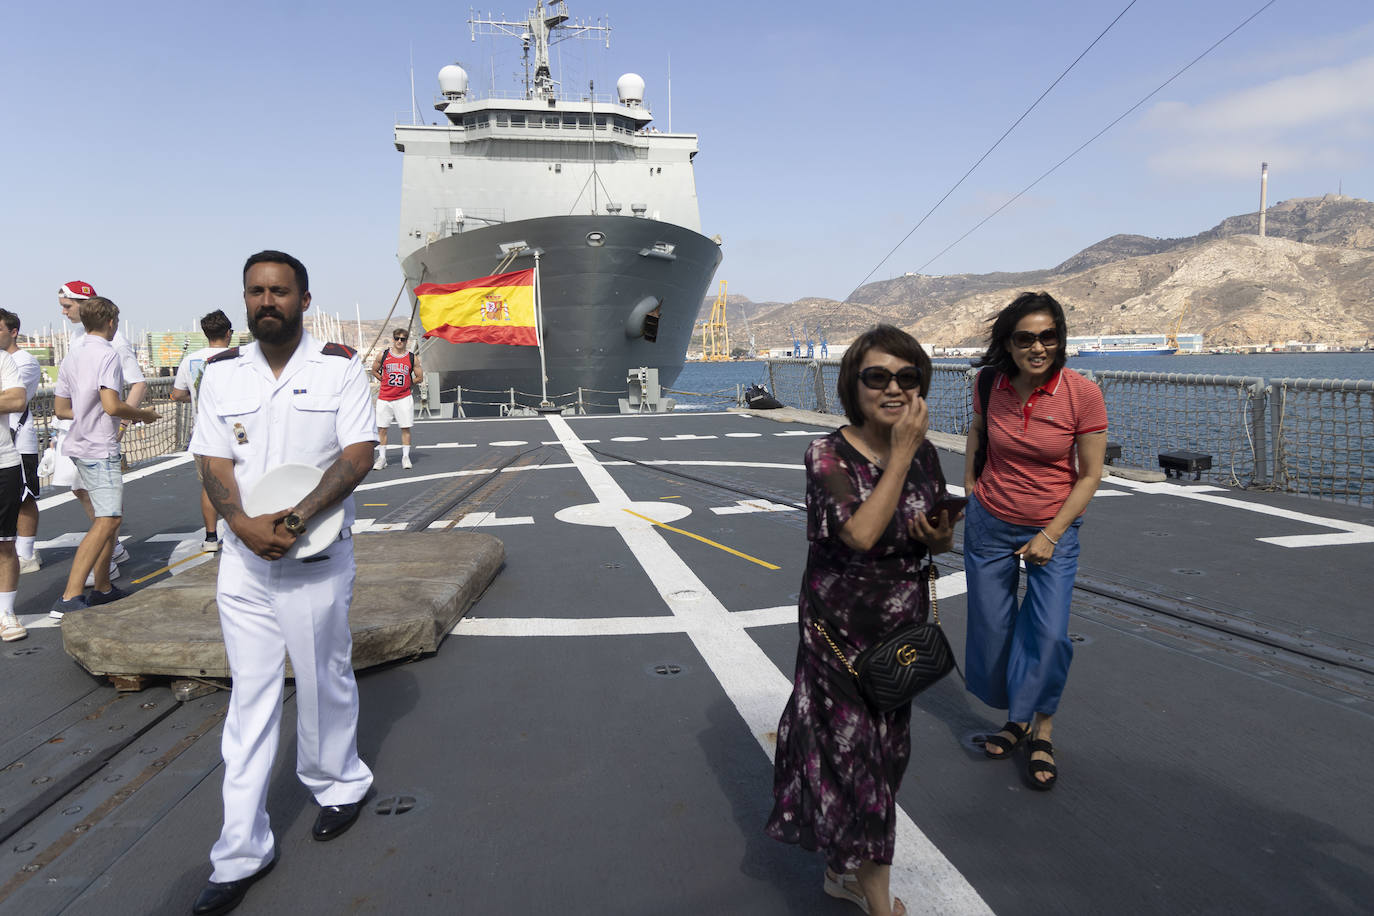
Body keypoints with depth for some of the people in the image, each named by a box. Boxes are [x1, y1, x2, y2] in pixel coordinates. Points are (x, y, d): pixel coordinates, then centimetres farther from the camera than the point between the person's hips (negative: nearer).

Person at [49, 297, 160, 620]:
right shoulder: (107, 354, -13)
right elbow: (112, 405, -23)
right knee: (107, 520, -15)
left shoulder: (72, 356, 14)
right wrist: (143, 414, -7)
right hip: (100, 449, -10)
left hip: (80, 446, 10)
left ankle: (102, 589, 24)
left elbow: (61, 408, 17)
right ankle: (69, 599, -21)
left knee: (108, 517, 18)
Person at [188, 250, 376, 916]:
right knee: (250, 696, 7)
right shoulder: (222, 372, 7)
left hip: (317, 557, -2)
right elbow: (212, 461, 3)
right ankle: (241, 853, 14)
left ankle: (336, 783, 38)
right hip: (242, 558, 3)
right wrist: (244, 523, -15)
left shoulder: (340, 367, -3)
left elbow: (358, 455, -10)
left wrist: (297, 518, -21)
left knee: (324, 681, 11)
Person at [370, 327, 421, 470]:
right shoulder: (383, 355, 1)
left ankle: (405, 457, 12)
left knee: (405, 428, 1)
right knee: (381, 428, 2)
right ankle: (382, 458, 11)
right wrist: (386, 382, 8)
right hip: (384, 398, 1)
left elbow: (419, 377, 9)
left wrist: (407, 385, 5)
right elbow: (374, 371, 14)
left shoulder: (412, 358, 1)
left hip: (404, 398, 0)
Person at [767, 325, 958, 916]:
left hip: (904, 628, 6)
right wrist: (900, 454, -24)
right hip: (841, 631, -6)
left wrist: (939, 539, -10)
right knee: (855, 755, 1)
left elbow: (942, 539, 14)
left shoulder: (923, 453, 2)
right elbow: (861, 533, -29)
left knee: (884, 751, 17)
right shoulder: (829, 456, -15)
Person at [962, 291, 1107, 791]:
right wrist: (971, 494, 10)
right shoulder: (989, 385, -9)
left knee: (1049, 632, -12)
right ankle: (1015, 718, 31)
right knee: (990, 628, 9)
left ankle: (1042, 730, 12)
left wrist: (1051, 535, -13)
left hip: (1054, 529, -2)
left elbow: (1090, 475, -10)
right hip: (990, 524, 3)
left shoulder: (1082, 394, -17)